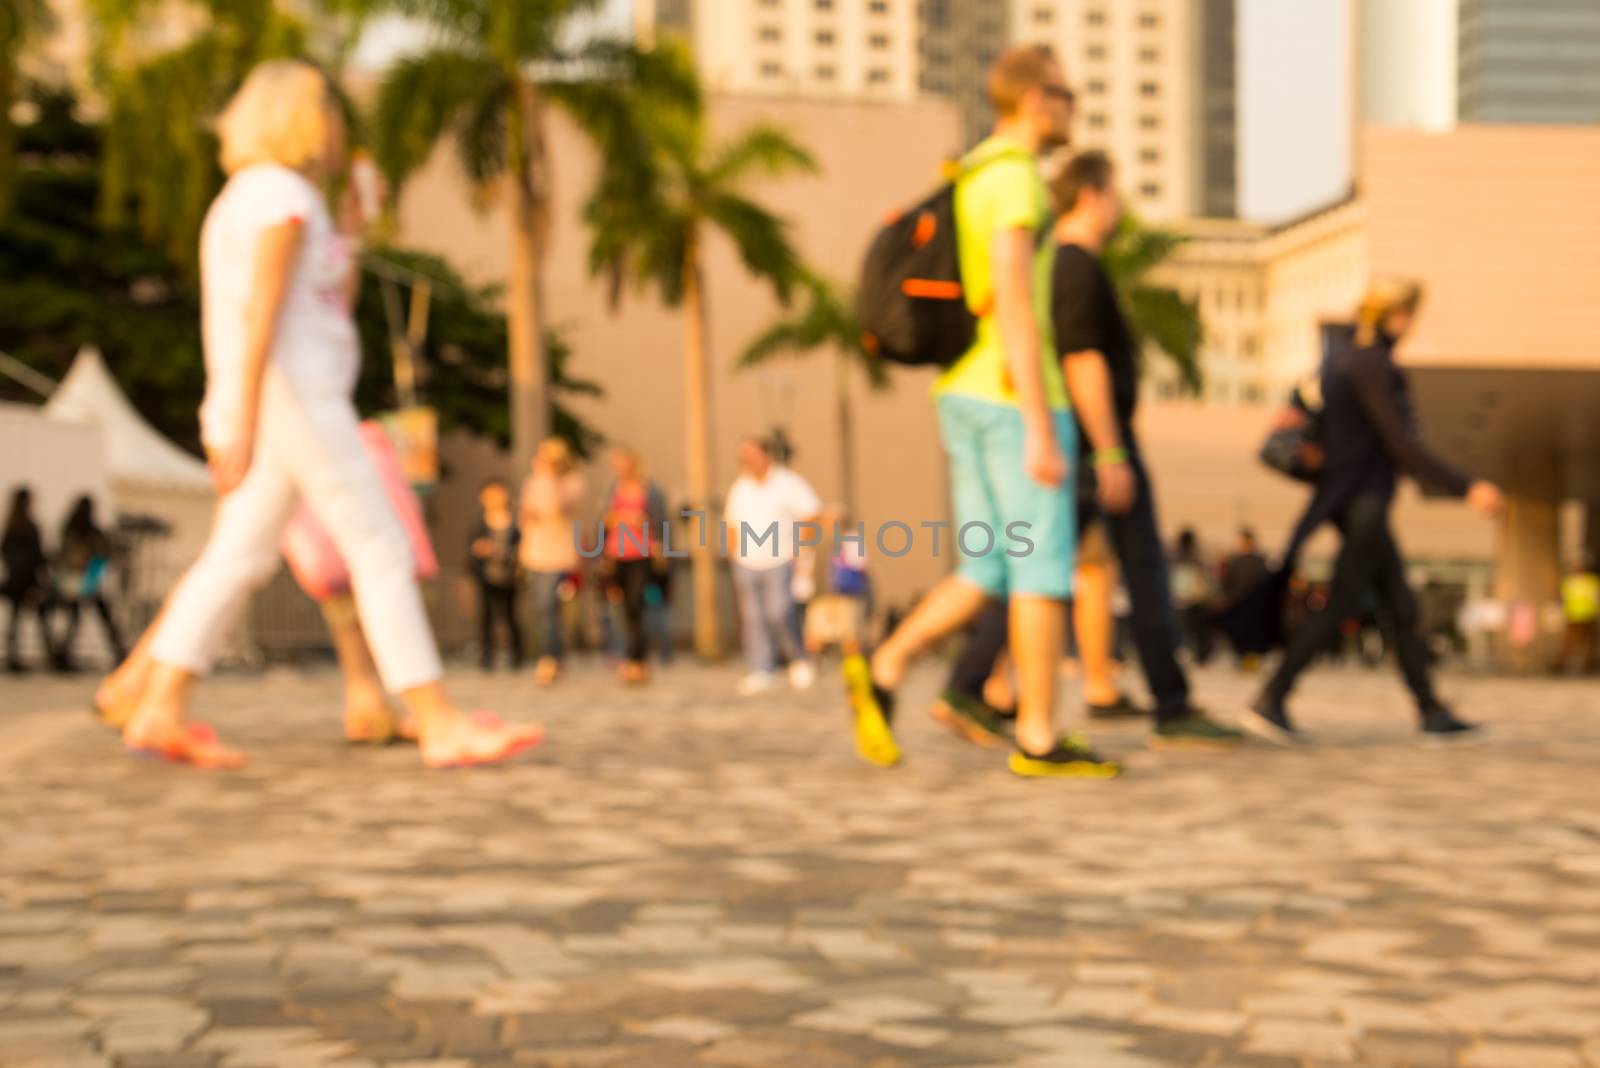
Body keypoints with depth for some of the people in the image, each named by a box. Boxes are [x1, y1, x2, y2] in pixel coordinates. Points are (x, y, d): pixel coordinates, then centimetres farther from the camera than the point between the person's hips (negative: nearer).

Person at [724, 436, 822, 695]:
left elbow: (813, 516, -2)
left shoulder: (788, 484, -3)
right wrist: (733, 557, 11)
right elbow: (732, 525, 18)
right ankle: (762, 671, 8)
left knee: (778, 613, -14)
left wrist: (804, 549, -5)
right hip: (746, 565, 5)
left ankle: (799, 660, 8)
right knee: (752, 618, 2)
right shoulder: (740, 487, 12)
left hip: (779, 564, -5)